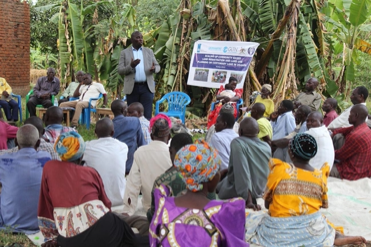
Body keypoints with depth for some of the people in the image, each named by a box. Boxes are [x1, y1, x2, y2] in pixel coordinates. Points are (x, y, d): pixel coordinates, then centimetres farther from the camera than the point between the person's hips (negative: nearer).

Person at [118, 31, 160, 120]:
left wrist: (154, 69, -12)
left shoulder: (149, 51, 12)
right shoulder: (125, 52, 5)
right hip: (132, 88, -1)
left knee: (147, 115, -3)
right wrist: (131, 66, -19)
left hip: (147, 87, 1)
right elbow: (120, 70, 0)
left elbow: (157, 66, 13)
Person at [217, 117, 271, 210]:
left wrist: (248, 200, -27)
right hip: (261, 192, 6)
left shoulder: (237, 143, -20)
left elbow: (243, 172, -27)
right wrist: (227, 170, 22)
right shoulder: (267, 146, 0)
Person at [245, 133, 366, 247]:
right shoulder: (321, 177, -3)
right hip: (311, 230, 5)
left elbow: (267, 203, -2)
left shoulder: (279, 169, -11)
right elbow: (323, 205, 10)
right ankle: (337, 237, -4)